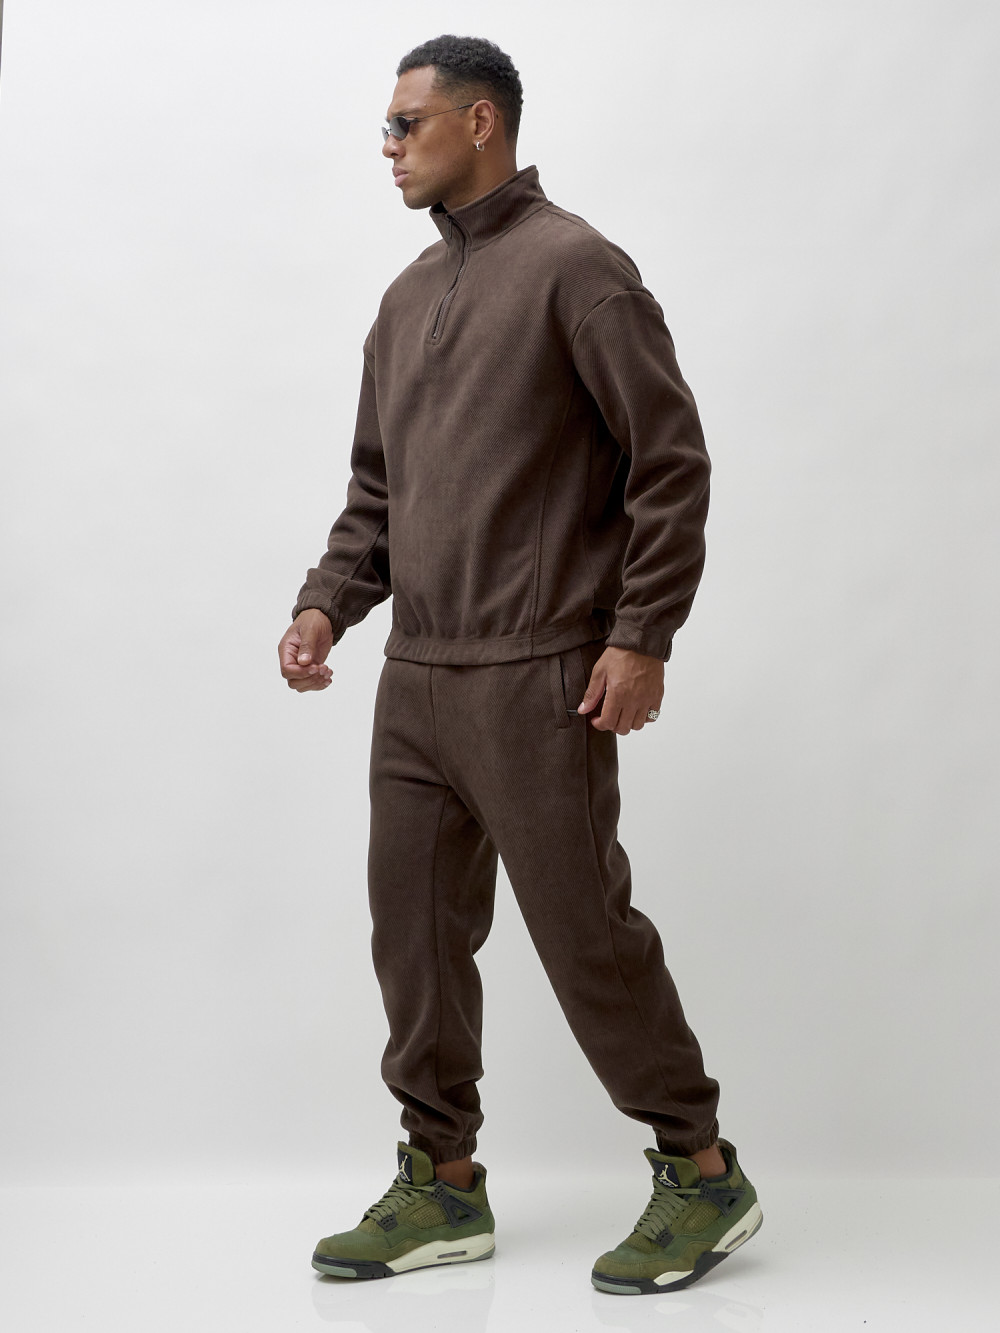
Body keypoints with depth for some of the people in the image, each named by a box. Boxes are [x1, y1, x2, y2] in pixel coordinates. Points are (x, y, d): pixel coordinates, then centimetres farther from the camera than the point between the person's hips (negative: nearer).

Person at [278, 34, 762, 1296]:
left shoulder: (574, 267, -7)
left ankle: (701, 1176, 14)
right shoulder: (408, 297, 17)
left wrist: (641, 635, -14)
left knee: (584, 930, -3)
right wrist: (327, 604, 5)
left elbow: (671, 461, -10)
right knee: (415, 929, 10)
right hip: (416, 675, 8)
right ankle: (441, 1186, 23)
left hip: (535, 677, -8)